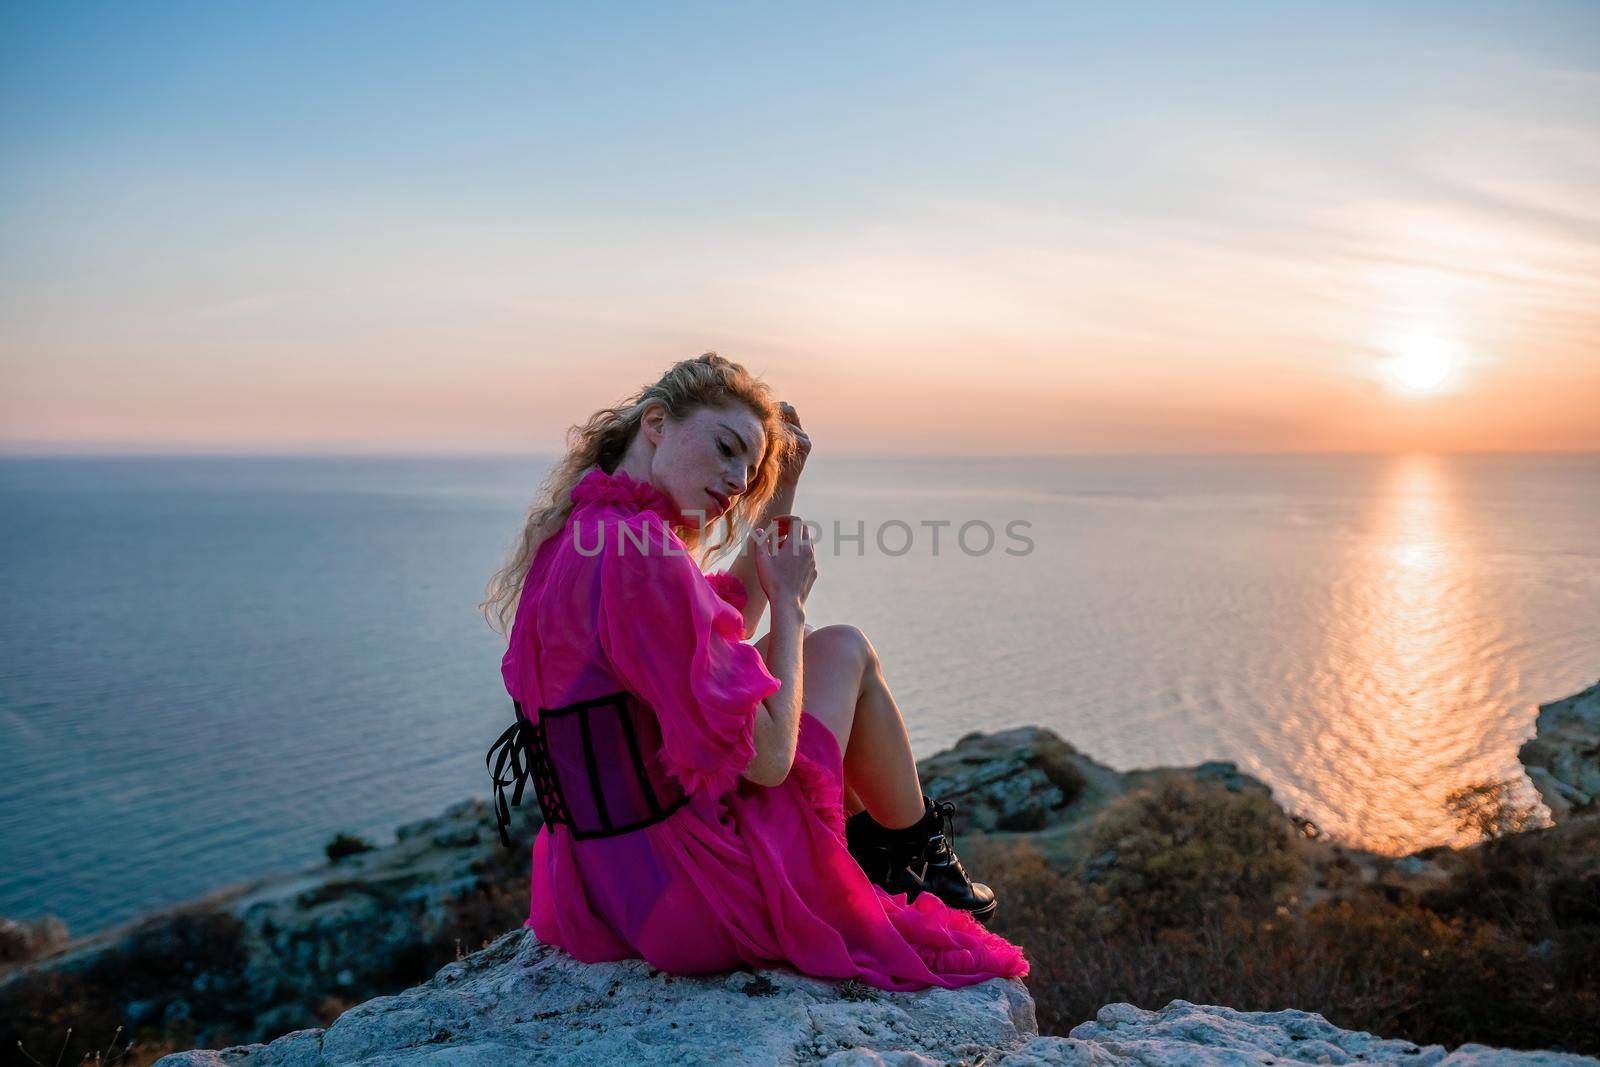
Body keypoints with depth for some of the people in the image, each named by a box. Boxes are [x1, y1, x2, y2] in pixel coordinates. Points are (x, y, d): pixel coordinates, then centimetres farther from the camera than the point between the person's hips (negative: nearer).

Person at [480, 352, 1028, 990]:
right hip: (703, 899, -9)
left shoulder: (574, 535, 6)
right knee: (844, 650, 7)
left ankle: (872, 840, 38)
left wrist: (778, 499, 13)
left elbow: (725, 621, 20)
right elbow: (766, 758, -22)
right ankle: (926, 865, 26)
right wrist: (789, 602, -9)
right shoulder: (639, 555, -25)